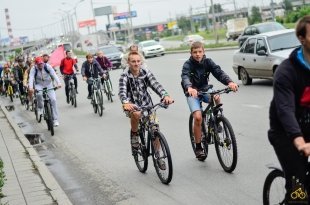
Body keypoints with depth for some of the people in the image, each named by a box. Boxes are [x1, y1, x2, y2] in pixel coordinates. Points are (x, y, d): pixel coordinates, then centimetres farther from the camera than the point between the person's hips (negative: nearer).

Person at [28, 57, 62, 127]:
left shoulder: (48, 66, -16)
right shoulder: (33, 69, -17)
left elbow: (54, 75, -27)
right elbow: (31, 78, -30)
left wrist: (58, 83, -43)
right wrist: (30, 87, -48)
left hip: (48, 85, 1)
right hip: (39, 85, -1)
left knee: (53, 100, -14)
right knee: (39, 94, -35)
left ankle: (55, 119, -8)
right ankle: (40, 108, -4)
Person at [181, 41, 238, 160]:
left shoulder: (208, 62, -6)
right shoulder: (188, 64, -14)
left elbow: (218, 72, -20)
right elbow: (185, 77, -32)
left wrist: (229, 82, -40)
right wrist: (189, 88, -55)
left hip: (205, 89, 2)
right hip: (192, 93, -2)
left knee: (216, 97, -32)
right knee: (198, 117, -21)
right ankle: (198, 148, -6)